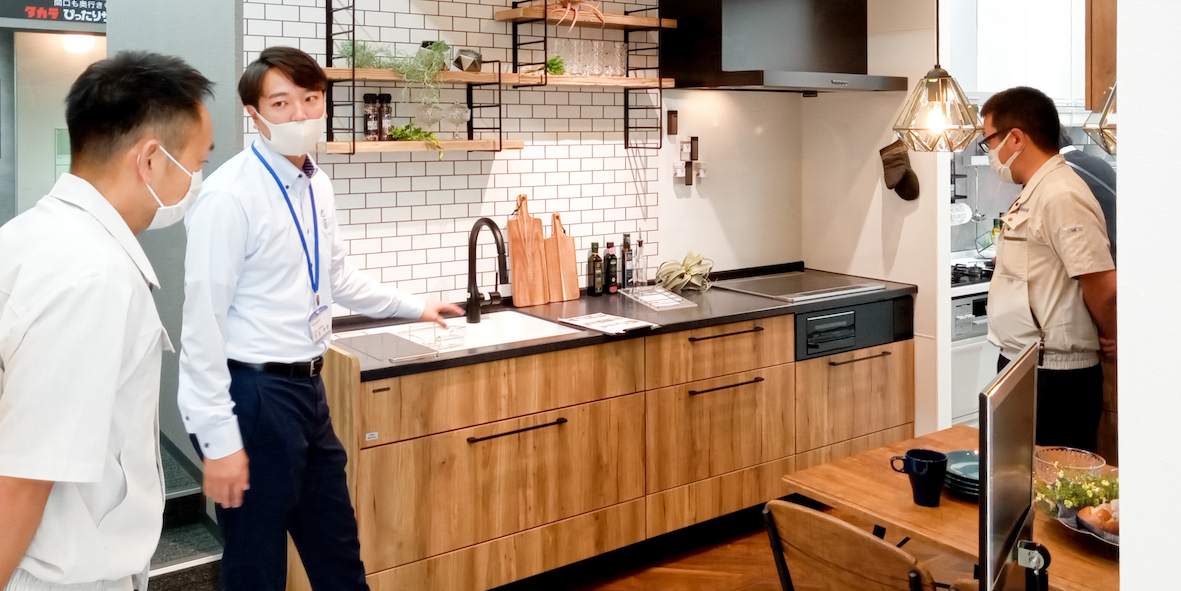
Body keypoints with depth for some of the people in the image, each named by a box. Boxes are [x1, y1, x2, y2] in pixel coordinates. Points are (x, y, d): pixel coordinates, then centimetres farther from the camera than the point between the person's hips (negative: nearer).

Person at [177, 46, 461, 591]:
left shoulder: (316, 184, 6)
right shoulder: (229, 195, -18)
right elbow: (203, 323, -18)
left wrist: (414, 306, 26)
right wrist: (219, 440, -18)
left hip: (309, 388, 8)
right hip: (254, 395, -7)